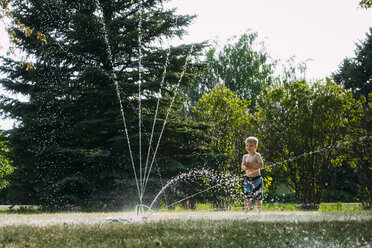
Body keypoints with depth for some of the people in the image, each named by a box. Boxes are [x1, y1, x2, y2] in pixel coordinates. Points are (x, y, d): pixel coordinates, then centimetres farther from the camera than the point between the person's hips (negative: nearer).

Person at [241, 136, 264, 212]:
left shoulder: (257, 155, -4)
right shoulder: (245, 156, 11)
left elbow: (261, 165, -16)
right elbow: (242, 167, 5)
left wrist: (251, 165, -15)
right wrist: (245, 166, -17)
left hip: (256, 179, -4)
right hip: (247, 179, 4)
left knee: (258, 197, 1)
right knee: (246, 196, -1)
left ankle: (259, 211, 9)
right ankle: (246, 211, 5)